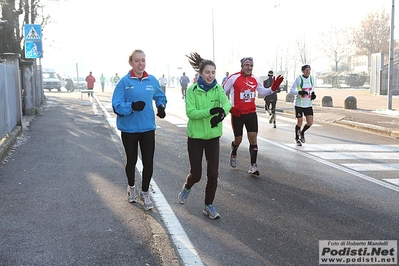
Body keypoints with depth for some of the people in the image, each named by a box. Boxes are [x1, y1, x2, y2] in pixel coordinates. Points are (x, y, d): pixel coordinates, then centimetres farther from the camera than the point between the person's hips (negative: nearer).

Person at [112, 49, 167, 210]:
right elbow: (116, 105, -13)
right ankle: (131, 187, 43)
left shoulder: (152, 80, -1)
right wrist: (131, 106, -30)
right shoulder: (124, 82, -11)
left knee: (148, 162, 2)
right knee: (131, 160, 17)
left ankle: (145, 193, 24)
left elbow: (160, 97, 14)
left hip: (148, 128, 2)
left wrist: (161, 106, -7)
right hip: (129, 129, -2)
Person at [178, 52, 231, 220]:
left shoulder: (218, 88, -2)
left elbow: (227, 103, -21)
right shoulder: (192, 90, -10)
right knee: (196, 174, 4)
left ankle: (208, 206, 21)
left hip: (213, 136, 3)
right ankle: (187, 188, 40)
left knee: (213, 174, 2)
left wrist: (221, 113, -42)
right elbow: (190, 112, -19)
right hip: (195, 136, -2)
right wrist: (210, 111, -32)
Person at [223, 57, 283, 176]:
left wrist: (273, 88, 1)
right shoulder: (234, 78, -10)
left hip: (251, 113, 4)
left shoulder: (255, 79, 6)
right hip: (237, 114, -3)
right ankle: (233, 154, 42)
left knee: (253, 138, -5)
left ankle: (253, 165, 1)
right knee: (238, 139, 9)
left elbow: (263, 92, 19)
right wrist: (229, 107, -10)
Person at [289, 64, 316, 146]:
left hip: (308, 104, 4)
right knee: (299, 122, 2)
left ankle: (302, 132, 31)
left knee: (310, 123, -1)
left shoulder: (312, 78, 3)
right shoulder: (298, 79, -12)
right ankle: (297, 139, 24)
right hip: (299, 104, -4)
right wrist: (299, 92, -26)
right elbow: (291, 90, -10)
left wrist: (313, 93, 1)